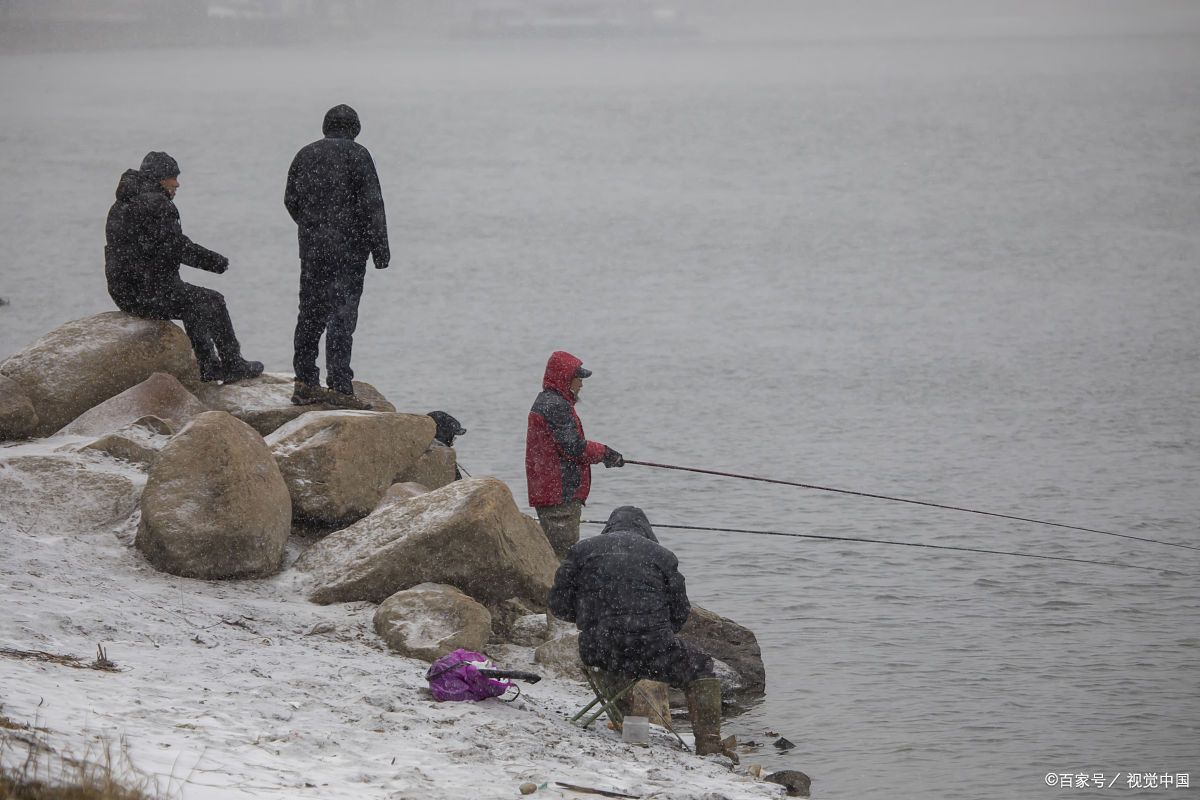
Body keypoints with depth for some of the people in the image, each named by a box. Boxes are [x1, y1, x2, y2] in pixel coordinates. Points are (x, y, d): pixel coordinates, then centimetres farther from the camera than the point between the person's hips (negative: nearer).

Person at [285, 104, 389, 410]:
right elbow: (372, 203, -10)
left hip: (311, 247, 5)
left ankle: (305, 384, 14)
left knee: (310, 314, 12)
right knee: (342, 315, -7)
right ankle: (339, 387, -11)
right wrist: (380, 247, -8)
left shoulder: (305, 154, 10)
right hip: (349, 247, -5)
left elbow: (291, 200, 16)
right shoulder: (356, 155, -6)